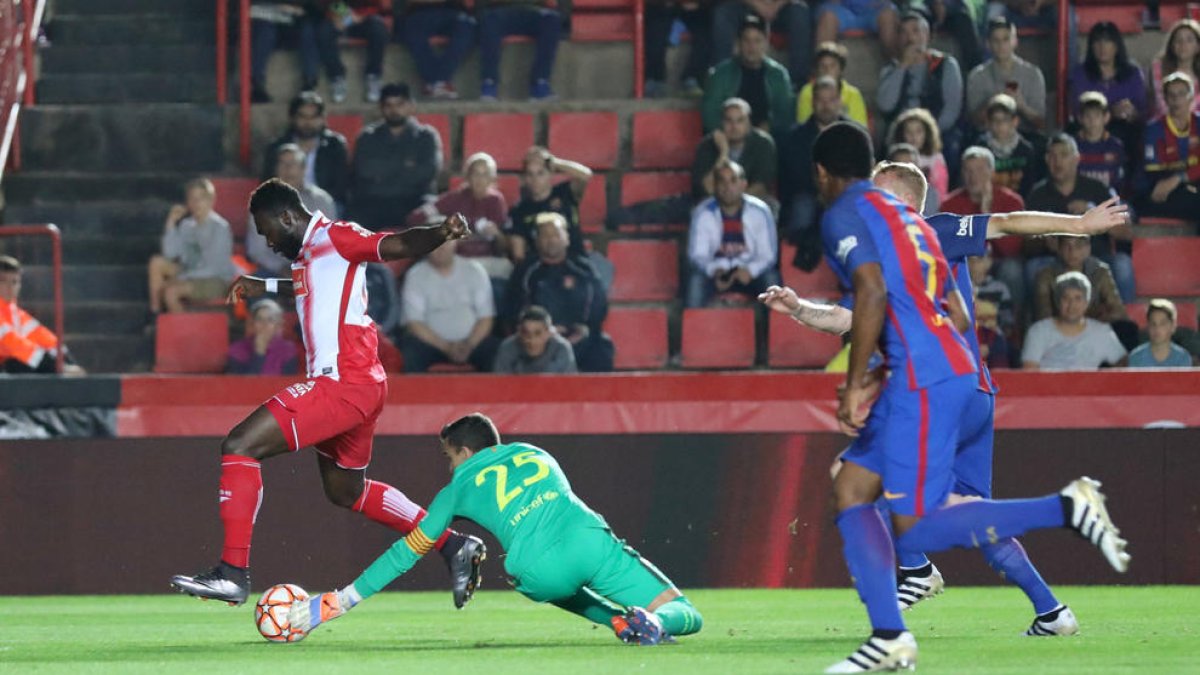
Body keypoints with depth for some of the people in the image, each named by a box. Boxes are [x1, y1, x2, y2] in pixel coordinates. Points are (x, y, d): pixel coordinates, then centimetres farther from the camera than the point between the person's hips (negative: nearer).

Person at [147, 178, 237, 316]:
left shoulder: (220, 227, -18)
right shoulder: (187, 225, 3)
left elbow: (213, 268, -19)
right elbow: (170, 253, 0)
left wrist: (180, 278, -20)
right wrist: (171, 223, -8)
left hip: (216, 282, -7)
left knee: (171, 290, -28)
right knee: (157, 262, -9)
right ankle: (155, 313, -6)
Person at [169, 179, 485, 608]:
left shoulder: (334, 237, -9)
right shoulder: (307, 253, 19)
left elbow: (398, 245, -24)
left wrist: (439, 233, -43)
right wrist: (265, 288, 42)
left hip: (344, 383, -11)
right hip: (355, 387, 11)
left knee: (240, 446, -15)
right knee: (345, 490, 26)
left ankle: (233, 573, -19)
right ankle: (453, 547, 29)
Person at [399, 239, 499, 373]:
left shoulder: (474, 271, 3)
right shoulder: (416, 275, -1)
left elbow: (485, 317, 2)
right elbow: (414, 323, -7)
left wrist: (469, 345, -16)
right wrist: (446, 347, -18)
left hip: (473, 341, 1)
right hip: (433, 342, -1)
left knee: (491, 348, -28)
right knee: (412, 350, -32)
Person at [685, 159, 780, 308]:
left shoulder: (760, 211, -7)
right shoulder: (703, 213, -8)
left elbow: (768, 255, -6)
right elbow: (697, 254, -9)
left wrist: (749, 270, -27)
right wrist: (714, 270, -31)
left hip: (749, 273, 0)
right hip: (715, 272, 0)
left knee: (771, 278, -31)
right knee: (696, 278, -33)